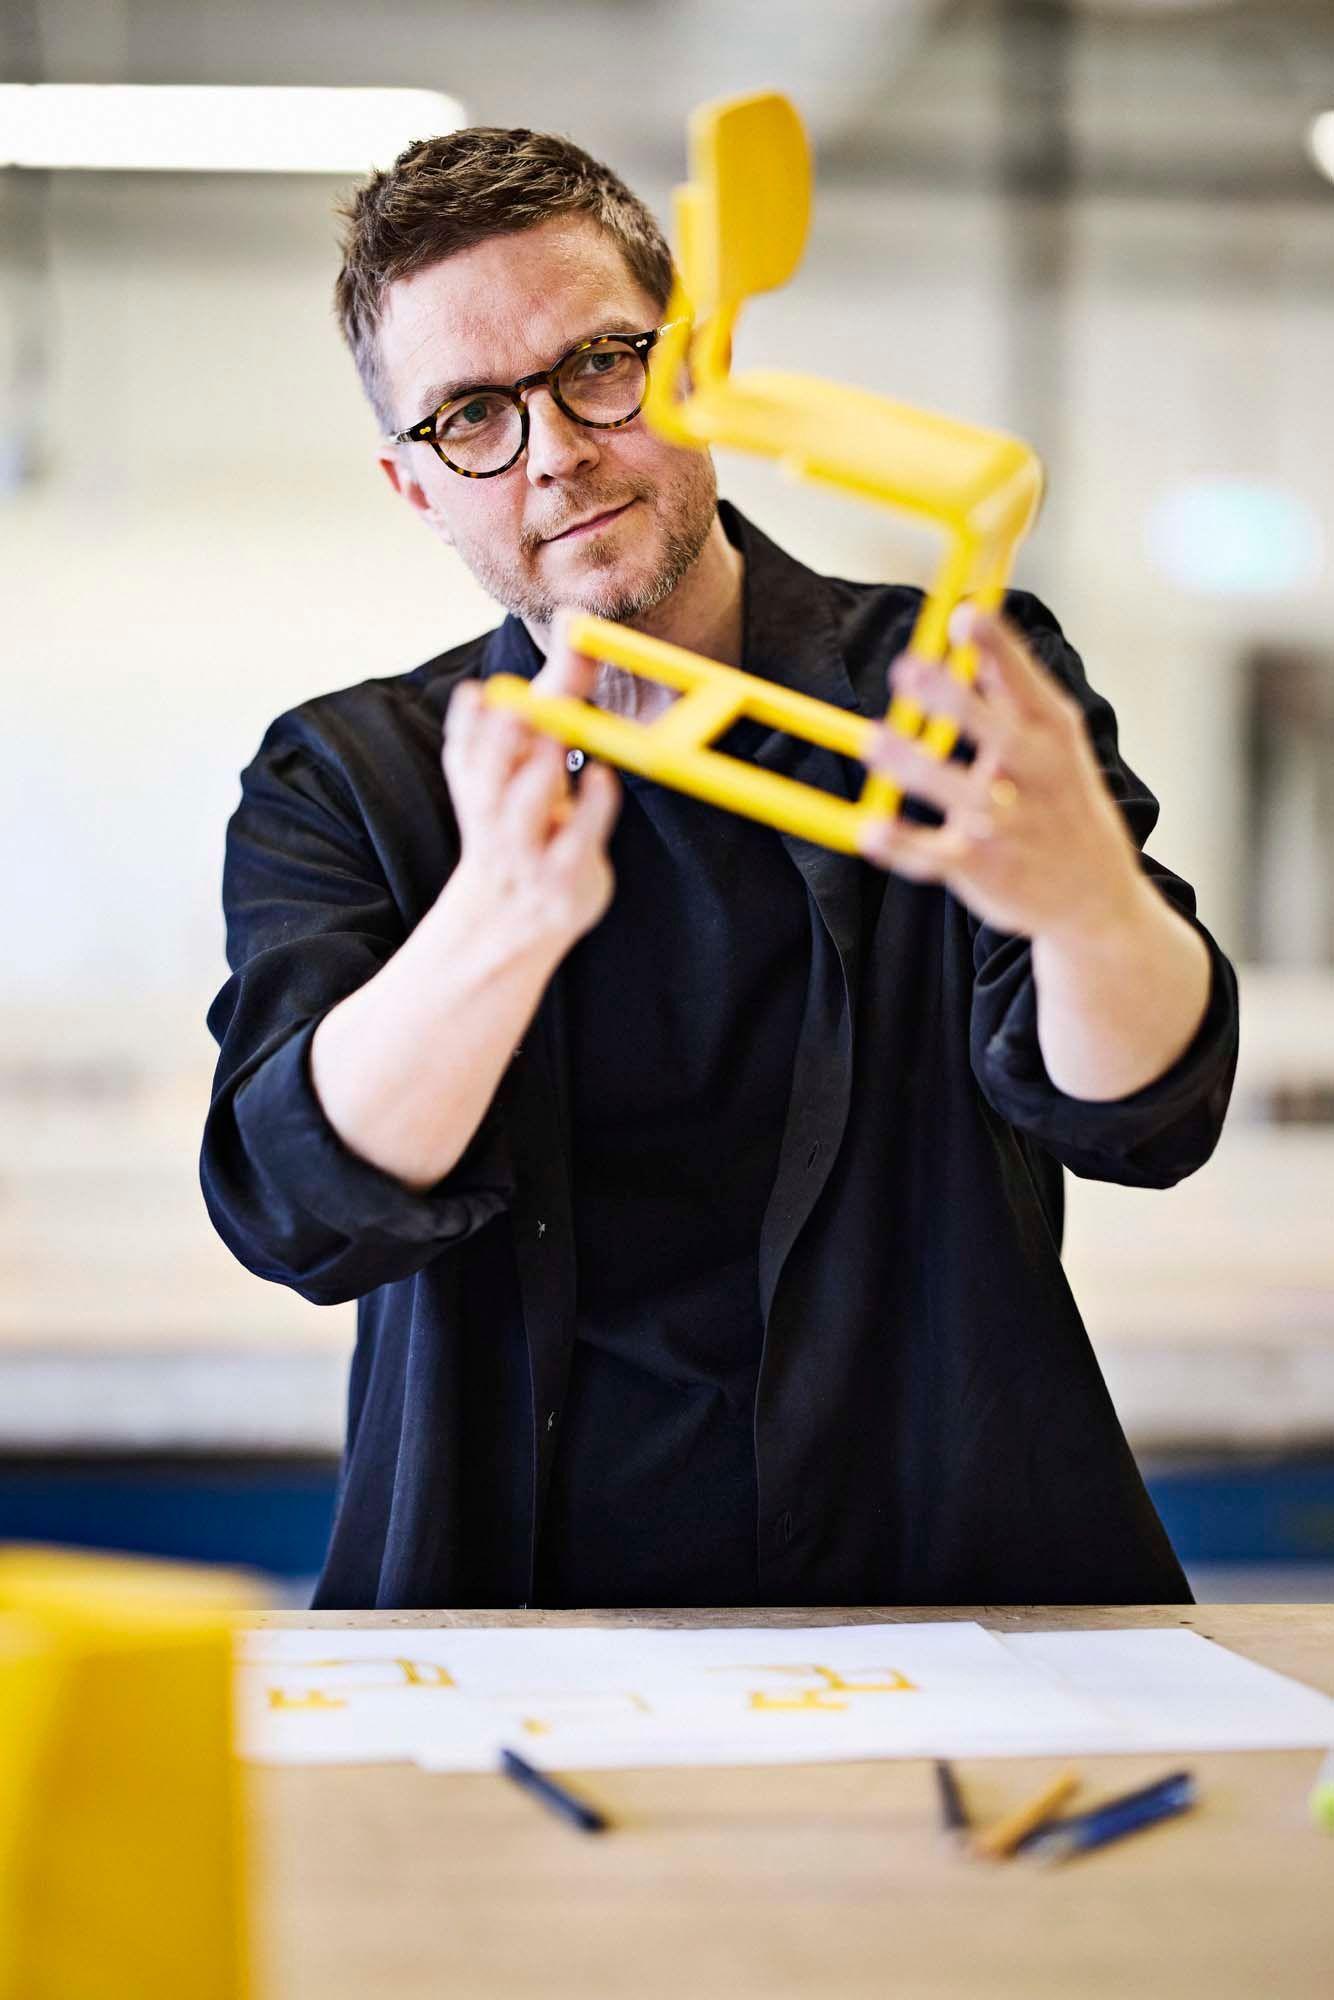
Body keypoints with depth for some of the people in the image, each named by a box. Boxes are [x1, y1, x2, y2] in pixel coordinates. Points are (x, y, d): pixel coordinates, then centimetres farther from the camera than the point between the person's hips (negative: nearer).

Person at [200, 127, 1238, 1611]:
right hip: (512, 1624, -1)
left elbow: (1145, 1118, -10)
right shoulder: (335, 786, 7)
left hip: (952, 1591, 1)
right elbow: (306, 1212, -10)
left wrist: (1086, 893, -34)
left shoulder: (952, 700, 6)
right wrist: (506, 917, -30)